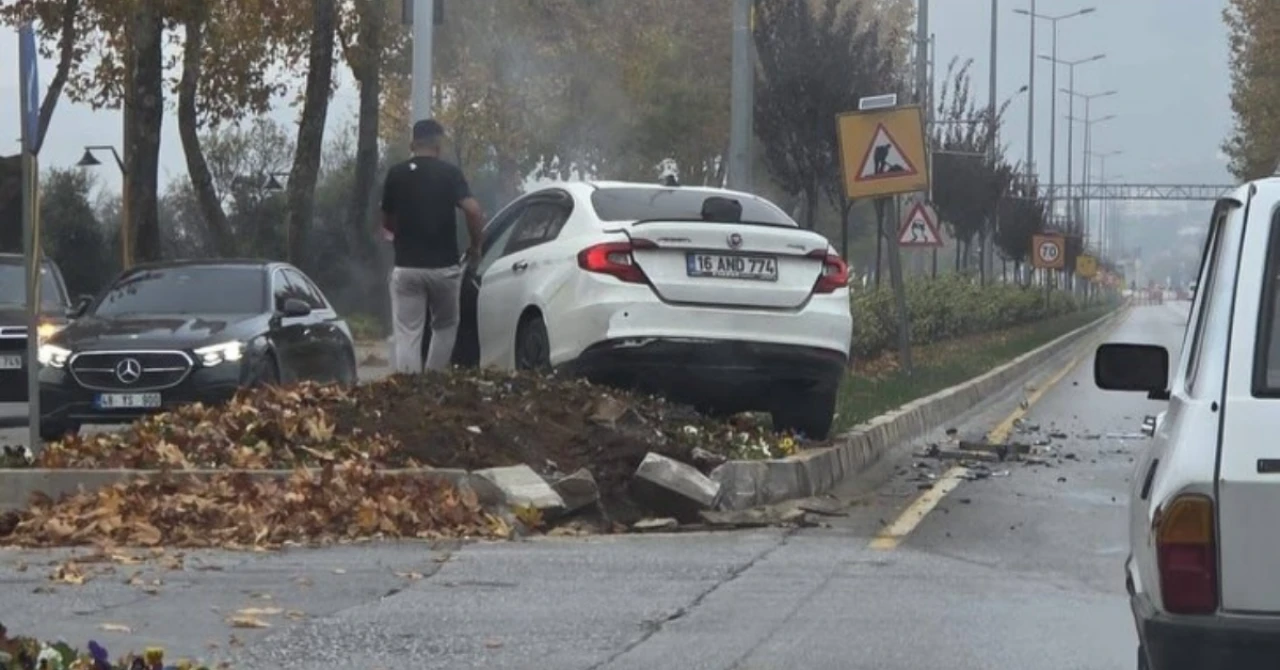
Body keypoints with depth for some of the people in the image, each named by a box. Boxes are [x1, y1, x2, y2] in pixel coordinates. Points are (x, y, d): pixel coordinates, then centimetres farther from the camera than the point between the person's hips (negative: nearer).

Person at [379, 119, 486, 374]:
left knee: (407, 335, 0)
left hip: (406, 267, 0)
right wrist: (476, 246, 0)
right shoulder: (450, 173, -2)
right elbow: (473, 210, -15)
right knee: (445, 326, 20)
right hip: (444, 266, 0)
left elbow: (387, 223, 13)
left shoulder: (396, 174, 4)